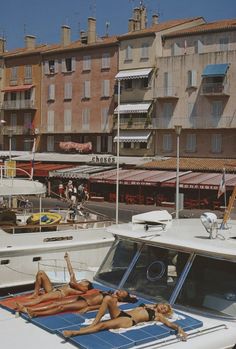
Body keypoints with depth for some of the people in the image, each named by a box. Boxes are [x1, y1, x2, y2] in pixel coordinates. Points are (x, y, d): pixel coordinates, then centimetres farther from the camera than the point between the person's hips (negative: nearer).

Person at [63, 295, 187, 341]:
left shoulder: (158, 315, 12)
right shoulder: (149, 306, 31)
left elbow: (169, 323, 0)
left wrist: (179, 328, -16)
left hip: (128, 321, -7)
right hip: (121, 313, 7)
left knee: (102, 325, -28)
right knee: (108, 298, -21)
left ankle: (74, 332, -28)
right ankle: (93, 323, -19)